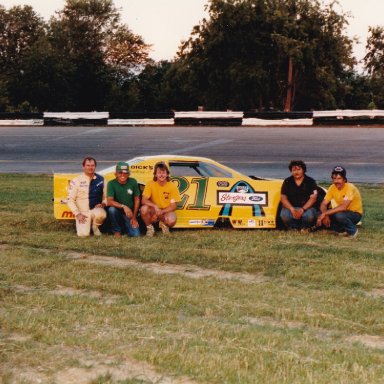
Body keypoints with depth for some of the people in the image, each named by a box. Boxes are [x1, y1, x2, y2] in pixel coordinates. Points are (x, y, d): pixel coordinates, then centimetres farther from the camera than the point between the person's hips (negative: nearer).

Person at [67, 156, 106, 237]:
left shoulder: (101, 180, 3)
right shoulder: (76, 181, -4)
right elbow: (70, 200, -3)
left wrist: (103, 204, -12)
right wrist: (77, 214, -13)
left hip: (96, 210, 1)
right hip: (82, 212, -1)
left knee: (100, 214, -36)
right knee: (83, 234, -22)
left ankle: (95, 227, 0)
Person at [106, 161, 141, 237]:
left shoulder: (133, 182, -6)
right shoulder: (111, 184, -13)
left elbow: (137, 200, 1)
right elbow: (109, 201, -24)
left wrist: (134, 217, -2)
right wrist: (123, 206, -38)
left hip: (130, 213, 1)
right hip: (117, 212, -1)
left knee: (136, 234, -17)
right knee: (111, 209, -36)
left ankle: (125, 227, 19)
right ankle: (116, 230, -9)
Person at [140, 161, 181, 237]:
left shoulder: (172, 186, -9)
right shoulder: (151, 184, -8)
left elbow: (173, 206, -8)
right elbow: (144, 200, -14)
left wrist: (161, 212, -23)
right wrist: (155, 206, -32)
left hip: (166, 211, -1)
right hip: (154, 211, 1)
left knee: (171, 221, -35)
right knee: (144, 209, -32)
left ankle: (163, 224, 5)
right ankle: (149, 227, -3)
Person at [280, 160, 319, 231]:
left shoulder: (310, 181, 3)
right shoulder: (287, 182, 8)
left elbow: (313, 198, -6)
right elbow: (283, 198, 0)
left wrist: (302, 209, -21)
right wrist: (292, 209, -18)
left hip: (306, 207, -1)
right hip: (291, 207, 1)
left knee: (309, 216, -36)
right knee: (284, 215, -33)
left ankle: (305, 227, 0)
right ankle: (294, 227, -1)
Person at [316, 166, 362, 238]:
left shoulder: (350, 187, -25)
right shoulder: (332, 188, -7)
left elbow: (343, 207, -37)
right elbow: (323, 205, -9)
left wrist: (325, 213, -37)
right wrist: (325, 215, -31)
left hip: (355, 214, -6)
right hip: (342, 212, 6)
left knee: (339, 215, -37)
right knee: (321, 213, -16)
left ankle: (352, 231, -8)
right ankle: (342, 230, 1)